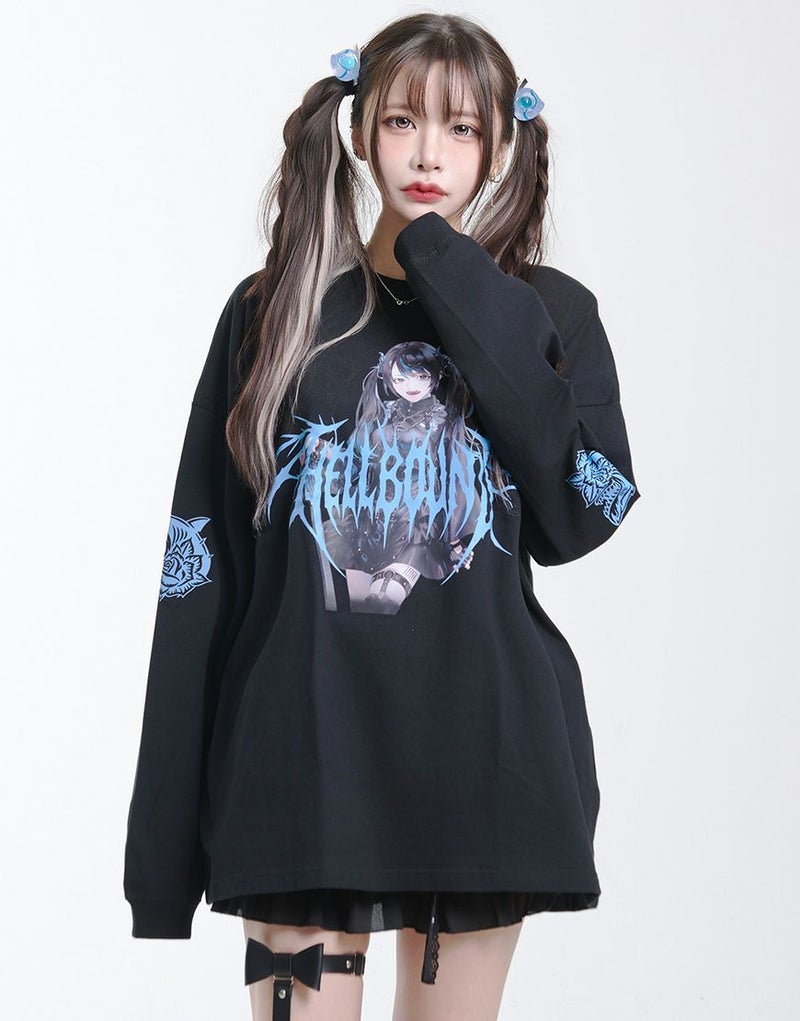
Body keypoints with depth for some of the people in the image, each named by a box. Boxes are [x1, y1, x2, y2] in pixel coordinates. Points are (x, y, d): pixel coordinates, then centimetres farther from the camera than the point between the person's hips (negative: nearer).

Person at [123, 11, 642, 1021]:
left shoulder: (546, 317, 8)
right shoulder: (274, 314, 7)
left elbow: (579, 516, -9)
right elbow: (200, 567, 5)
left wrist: (458, 293, -10)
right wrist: (166, 833, 0)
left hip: (483, 752, 1)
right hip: (303, 753, -1)